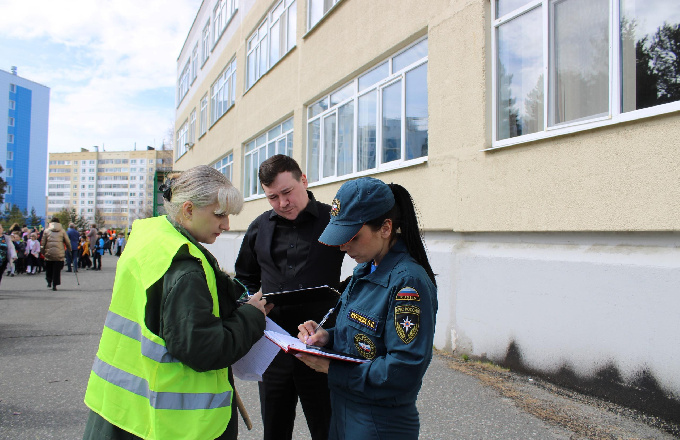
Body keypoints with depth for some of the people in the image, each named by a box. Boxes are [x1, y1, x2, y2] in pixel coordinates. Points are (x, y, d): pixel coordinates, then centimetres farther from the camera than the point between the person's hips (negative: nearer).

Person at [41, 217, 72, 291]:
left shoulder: (47, 230, 6)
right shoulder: (62, 231, 4)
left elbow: (43, 242, 6)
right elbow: (67, 242, 6)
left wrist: (43, 252, 14)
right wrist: (69, 249, 20)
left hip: (49, 253, 1)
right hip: (59, 254, -1)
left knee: (49, 269, 18)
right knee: (57, 270, 3)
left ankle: (49, 282, 13)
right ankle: (54, 285, 0)